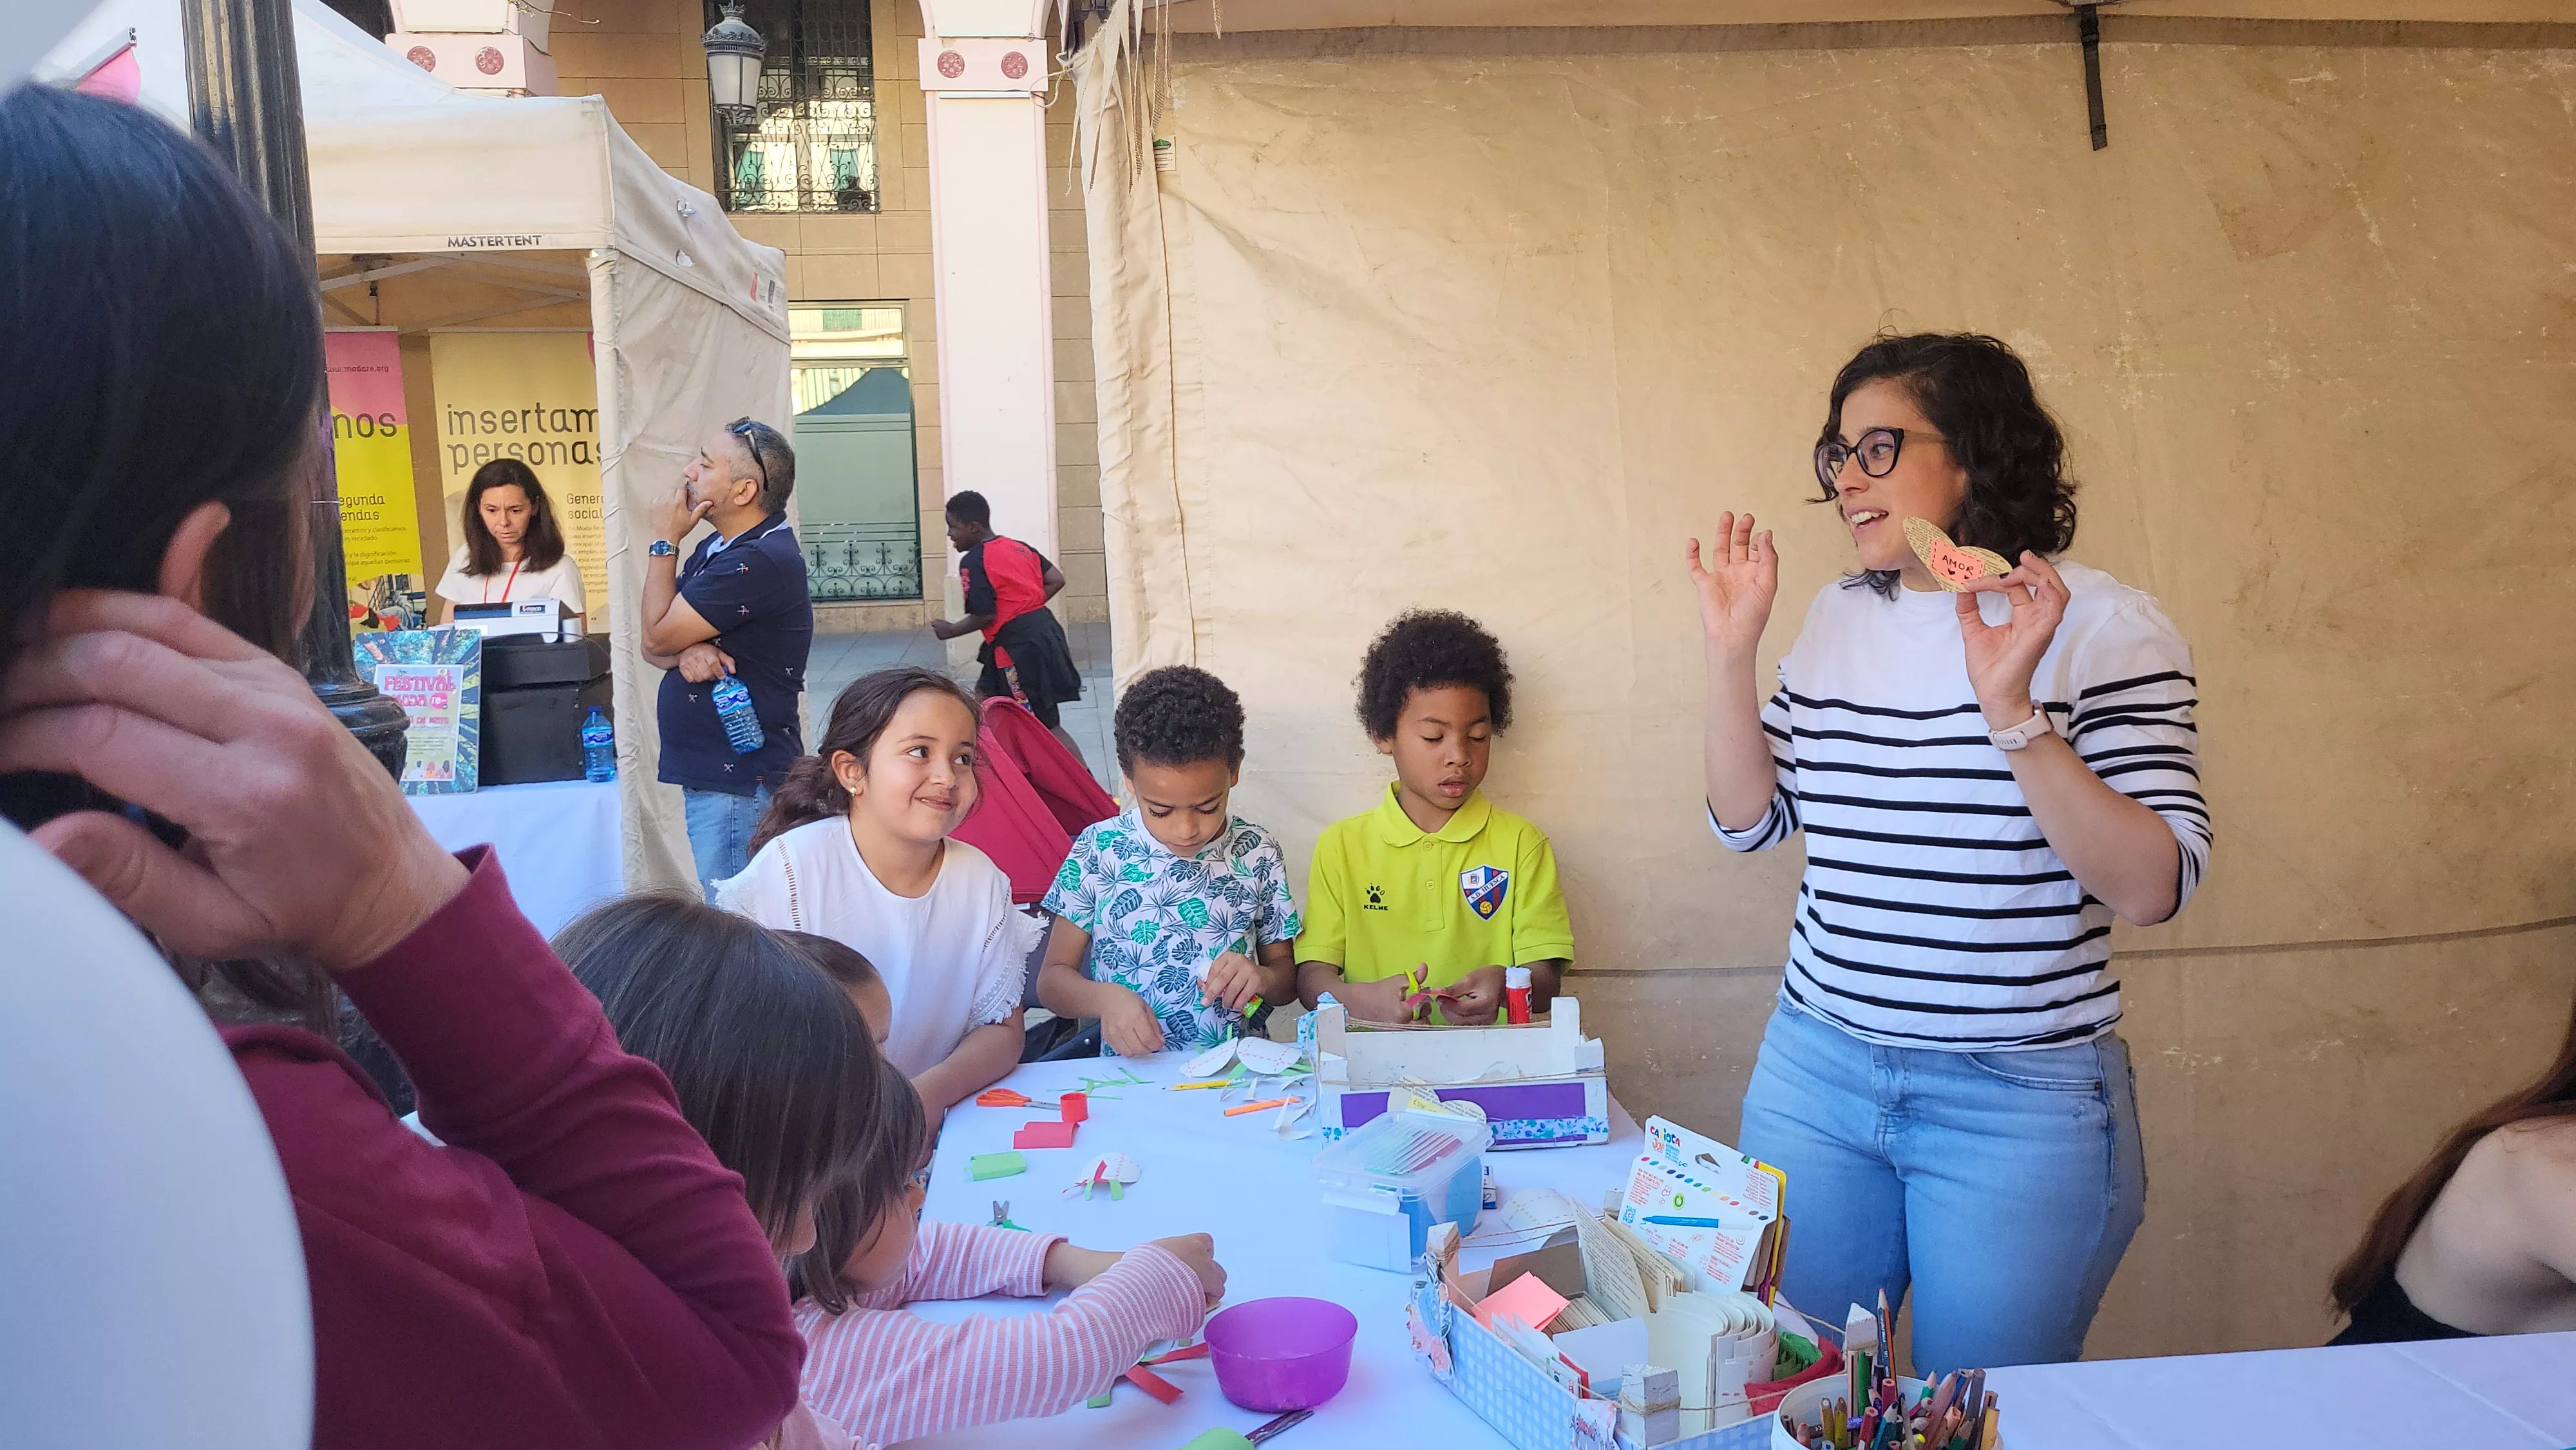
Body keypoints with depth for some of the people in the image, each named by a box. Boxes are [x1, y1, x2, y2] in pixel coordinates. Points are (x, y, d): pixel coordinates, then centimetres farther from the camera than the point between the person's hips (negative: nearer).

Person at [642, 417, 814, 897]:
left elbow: (657, 636, -14)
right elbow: (655, 647, 12)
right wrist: (687, 653, -12)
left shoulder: (759, 562, -19)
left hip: (739, 783, -10)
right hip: (711, 770, 10)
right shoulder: (715, 548, 14)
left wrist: (664, 542, -4)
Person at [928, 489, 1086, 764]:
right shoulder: (1018, 547, 13)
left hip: (1019, 645, -9)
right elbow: (1056, 581, 10)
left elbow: (985, 616, -16)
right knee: (985, 695, 21)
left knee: (1046, 725, -4)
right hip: (1043, 629, 9)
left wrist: (951, 630, 1)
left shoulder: (973, 561, -11)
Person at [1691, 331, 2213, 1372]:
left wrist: (2010, 710, -27)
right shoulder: (1838, 618, 6)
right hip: (1816, 1071, 5)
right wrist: (1731, 652, -3)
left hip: (2020, 1103, -4)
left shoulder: (2103, 626, -10)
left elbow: (2153, 888, -17)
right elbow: (1749, 819, 8)